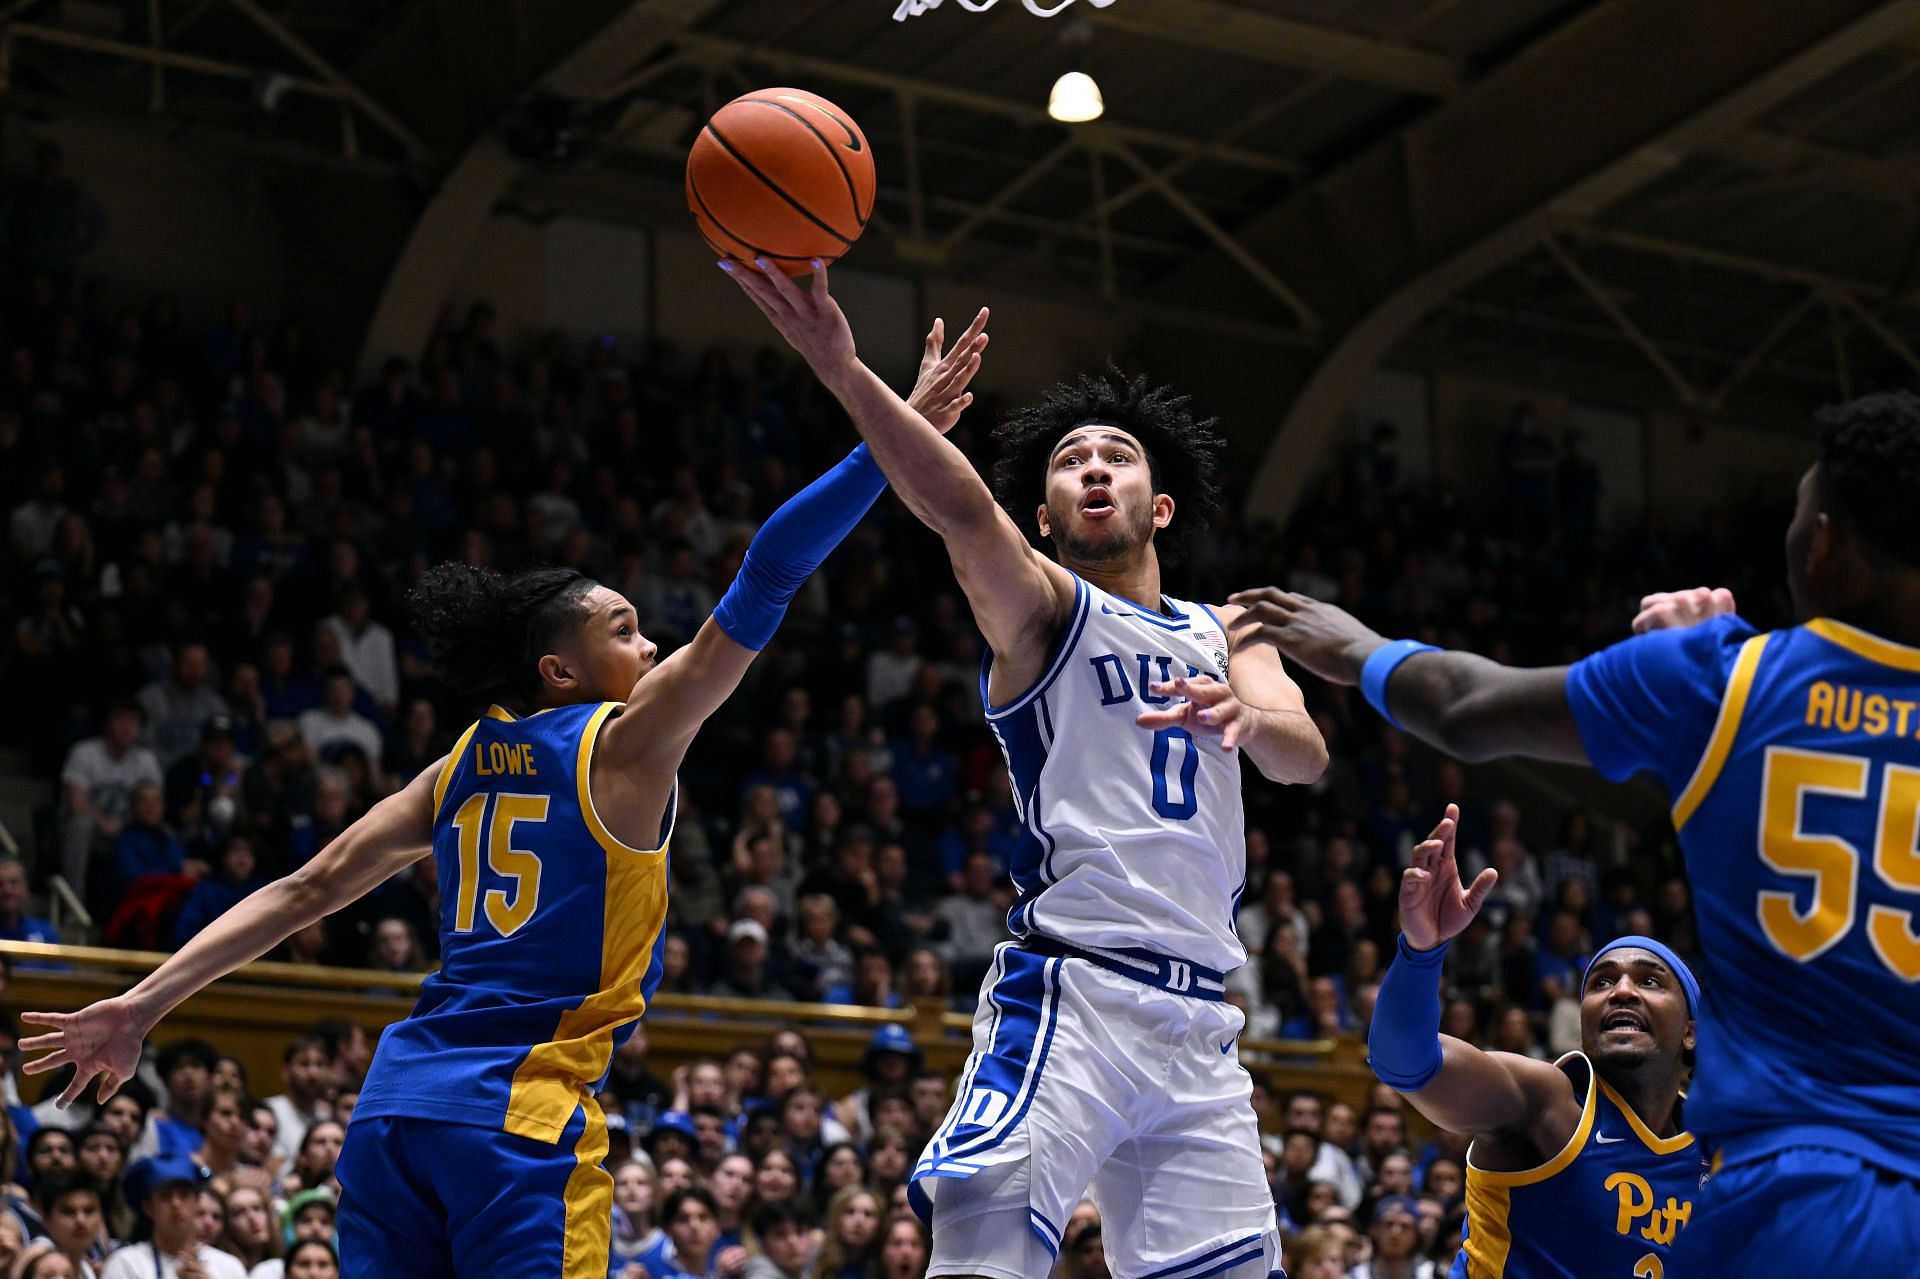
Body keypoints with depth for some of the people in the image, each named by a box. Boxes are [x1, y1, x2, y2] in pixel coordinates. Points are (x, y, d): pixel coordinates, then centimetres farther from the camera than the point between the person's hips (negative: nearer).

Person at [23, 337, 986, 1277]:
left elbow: (310, 887, 13)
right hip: (524, 1107, -7)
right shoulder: (625, 741, 0)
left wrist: (144, 1003, 14)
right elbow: (761, 586, -3)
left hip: (399, 1100, 7)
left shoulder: (463, 766, 17)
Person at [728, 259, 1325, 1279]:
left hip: (1200, 1020, 5)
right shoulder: (1041, 605, 5)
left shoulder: (1224, 637, 21)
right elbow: (963, 512, -16)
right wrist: (843, 371, -35)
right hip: (1070, 990, -5)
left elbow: (1305, 756, 1)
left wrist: (1246, 716, -25)